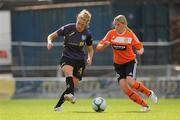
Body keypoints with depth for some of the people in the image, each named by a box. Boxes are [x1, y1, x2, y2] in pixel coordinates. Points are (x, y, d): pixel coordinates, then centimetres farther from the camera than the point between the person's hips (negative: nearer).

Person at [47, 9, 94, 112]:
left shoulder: (87, 34, -2)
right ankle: (71, 95, -57)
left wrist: (90, 58, -7)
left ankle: (58, 106, 10)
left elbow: (90, 49, 14)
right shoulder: (68, 28, -10)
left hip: (80, 60, 3)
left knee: (74, 84, -4)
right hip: (67, 57, -3)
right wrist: (50, 42, -26)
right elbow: (52, 36, -4)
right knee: (69, 71, -36)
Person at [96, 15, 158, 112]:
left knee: (130, 82, -26)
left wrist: (140, 51, -29)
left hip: (130, 61, -3)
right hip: (118, 64, 3)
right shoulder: (111, 34, -7)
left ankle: (149, 93, 2)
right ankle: (144, 106, 0)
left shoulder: (130, 35, -11)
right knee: (124, 87, -12)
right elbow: (98, 48, -7)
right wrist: (105, 45, -30)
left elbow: (140, 47, -5)